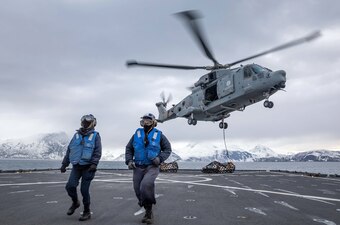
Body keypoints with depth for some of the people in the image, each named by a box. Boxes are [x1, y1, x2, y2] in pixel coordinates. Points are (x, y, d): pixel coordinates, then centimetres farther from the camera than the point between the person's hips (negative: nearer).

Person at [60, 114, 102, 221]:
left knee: (84, 189, -2)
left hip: (88, 167, -4)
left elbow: (97, 152, -7)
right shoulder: (76, 135, 13)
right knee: (70, 186, -8)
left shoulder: (95, 136, 0)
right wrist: (64, 164, 15)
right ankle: (75, 202, 23)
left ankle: (87, 212, 16)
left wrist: (94, 164, -20)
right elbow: (69, 150, 17)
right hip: (76, 166, 4)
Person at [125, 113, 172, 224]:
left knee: (146, 184, -30)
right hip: (138, 167, 4)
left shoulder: (158, 135, 1)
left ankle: (149, 209, -6)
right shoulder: (137, 134, 8)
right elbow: (129, 148, 16)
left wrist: (160, 158, -11)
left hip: (152, 167, -4)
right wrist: (129, 160, 1)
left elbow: (167, 149, 6)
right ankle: (148, 212, 29)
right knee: (138, 190, 6)